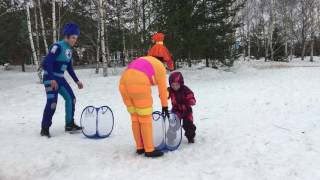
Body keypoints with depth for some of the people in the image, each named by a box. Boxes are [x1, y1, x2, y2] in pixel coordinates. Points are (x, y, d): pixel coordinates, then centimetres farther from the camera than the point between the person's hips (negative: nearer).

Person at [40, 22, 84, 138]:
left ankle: (70, 124, 20)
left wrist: (76, 81, 16)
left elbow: (69, 68, 18)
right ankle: (45, 129, -1)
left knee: (71, 98, 8)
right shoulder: (57, 46, -16)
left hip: (60, 78, 9)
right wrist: (51, 79, -30)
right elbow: (46, 62, -23)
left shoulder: (69, 50, 10)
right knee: (52, 102, -15)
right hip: (50, 78, -9)